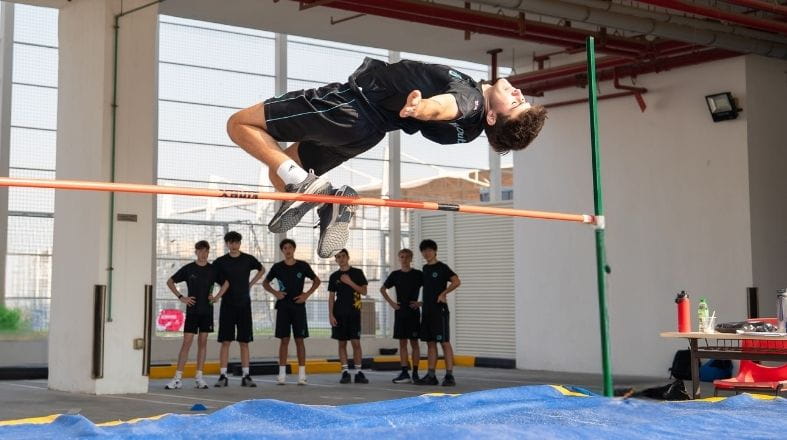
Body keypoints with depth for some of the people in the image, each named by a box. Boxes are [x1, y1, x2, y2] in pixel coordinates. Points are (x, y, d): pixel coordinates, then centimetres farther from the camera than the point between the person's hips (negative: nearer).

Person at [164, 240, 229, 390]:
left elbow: (226, 282, 15)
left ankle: (199, 377, 10)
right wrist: (181, 297, -3)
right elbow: (170, 282, 6)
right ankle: (178, 377, -6)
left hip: (207, 311, 2)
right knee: (187, 342, -6)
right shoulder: (188, 268, 0)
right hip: (192, 310, -2)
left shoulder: (213, 269, 4)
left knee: (203, 342, 5)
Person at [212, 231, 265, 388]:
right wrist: (214, 295, -9)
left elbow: (262, 270, 20)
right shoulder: (220, 262, -1)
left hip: (244, 305, 1)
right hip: (227, 305, -1)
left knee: (244, 341, 3)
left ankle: (246, 376, 7)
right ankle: (223, 376, 0)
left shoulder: (248, 259, 3)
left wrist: (251, 284, 11)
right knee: (225, 341, -3)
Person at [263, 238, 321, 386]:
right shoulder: (277, 267, 3)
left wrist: (307, 294, -3)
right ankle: (282, 374, 4)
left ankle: (302, 374, 1)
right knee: (284, 339, 0)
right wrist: (275, 292, -2)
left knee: (299, 339, -1)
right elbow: (265, 283, 15)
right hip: (283, 307, 1)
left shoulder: (303, 266, 1)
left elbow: (316, 281, 10)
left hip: (298, 306, -1)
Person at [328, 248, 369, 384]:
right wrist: (331, 315, -1)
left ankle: (359, 372, -1)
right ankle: (345, 372, 6)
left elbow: (364, 291, 0)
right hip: (339, 313, 2)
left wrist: (350, 282, -11)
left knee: (356, 342, -5)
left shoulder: (357, 273, 5)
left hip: (354, 312, -2)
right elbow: (331, 297, 8)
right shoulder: (334, 276, 9)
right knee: (342, 343, 2)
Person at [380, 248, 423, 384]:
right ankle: (404, 373, 6)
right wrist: (391, 302, 8)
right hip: (400, 312, 3)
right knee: (402, 342, 4)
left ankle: (415, 373, 3)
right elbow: (383, 289, 18)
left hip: (413, 312, -3)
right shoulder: (395, 275, 6)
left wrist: (421, 302, -8)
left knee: (414, 342, 0)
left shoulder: (418, 274, -2)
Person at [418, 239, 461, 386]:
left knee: (444, 342, -7)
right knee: (430, 343, 7)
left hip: (439, 310, -7)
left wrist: (443, 293, -14)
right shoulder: (425, 268, 15)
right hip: (427, 310, 7)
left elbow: (456, 281, -16)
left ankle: (449, 375, -8)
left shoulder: (442, 267, -6)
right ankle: (431, 375, 10)